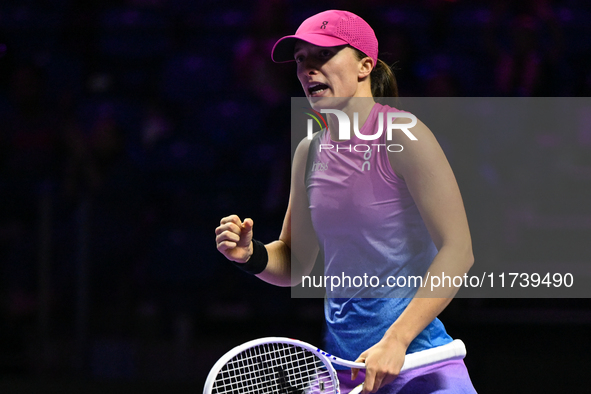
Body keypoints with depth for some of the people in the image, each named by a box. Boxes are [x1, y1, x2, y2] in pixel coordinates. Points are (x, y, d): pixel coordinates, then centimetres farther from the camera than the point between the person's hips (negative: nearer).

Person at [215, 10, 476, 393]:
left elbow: (458, 251, -16)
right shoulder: (309, 152, 9)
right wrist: (252, 255, -5)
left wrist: (396, 340, -23)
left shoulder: (401, 137, -10)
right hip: (341, 361, 6)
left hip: (416, 362, -6)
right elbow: (294, 265, 18)